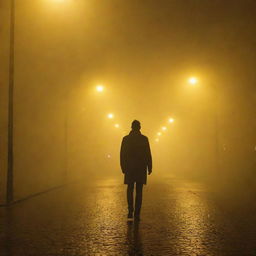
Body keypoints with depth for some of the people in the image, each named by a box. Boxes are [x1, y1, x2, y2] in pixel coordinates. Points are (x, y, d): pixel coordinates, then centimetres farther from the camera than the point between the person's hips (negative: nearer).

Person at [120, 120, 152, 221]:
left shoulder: (125, 139, -1)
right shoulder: (144, 139, -6)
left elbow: (122, 154, 0)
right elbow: (148, 155, -6)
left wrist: (123, 167, 8)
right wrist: (149, 167, 2)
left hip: (129, 168, 1)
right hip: (141, 168, -1)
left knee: (130, 189, 15)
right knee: (139, 191, 4)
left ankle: (130, 211, 4)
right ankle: (137, 214, 1)